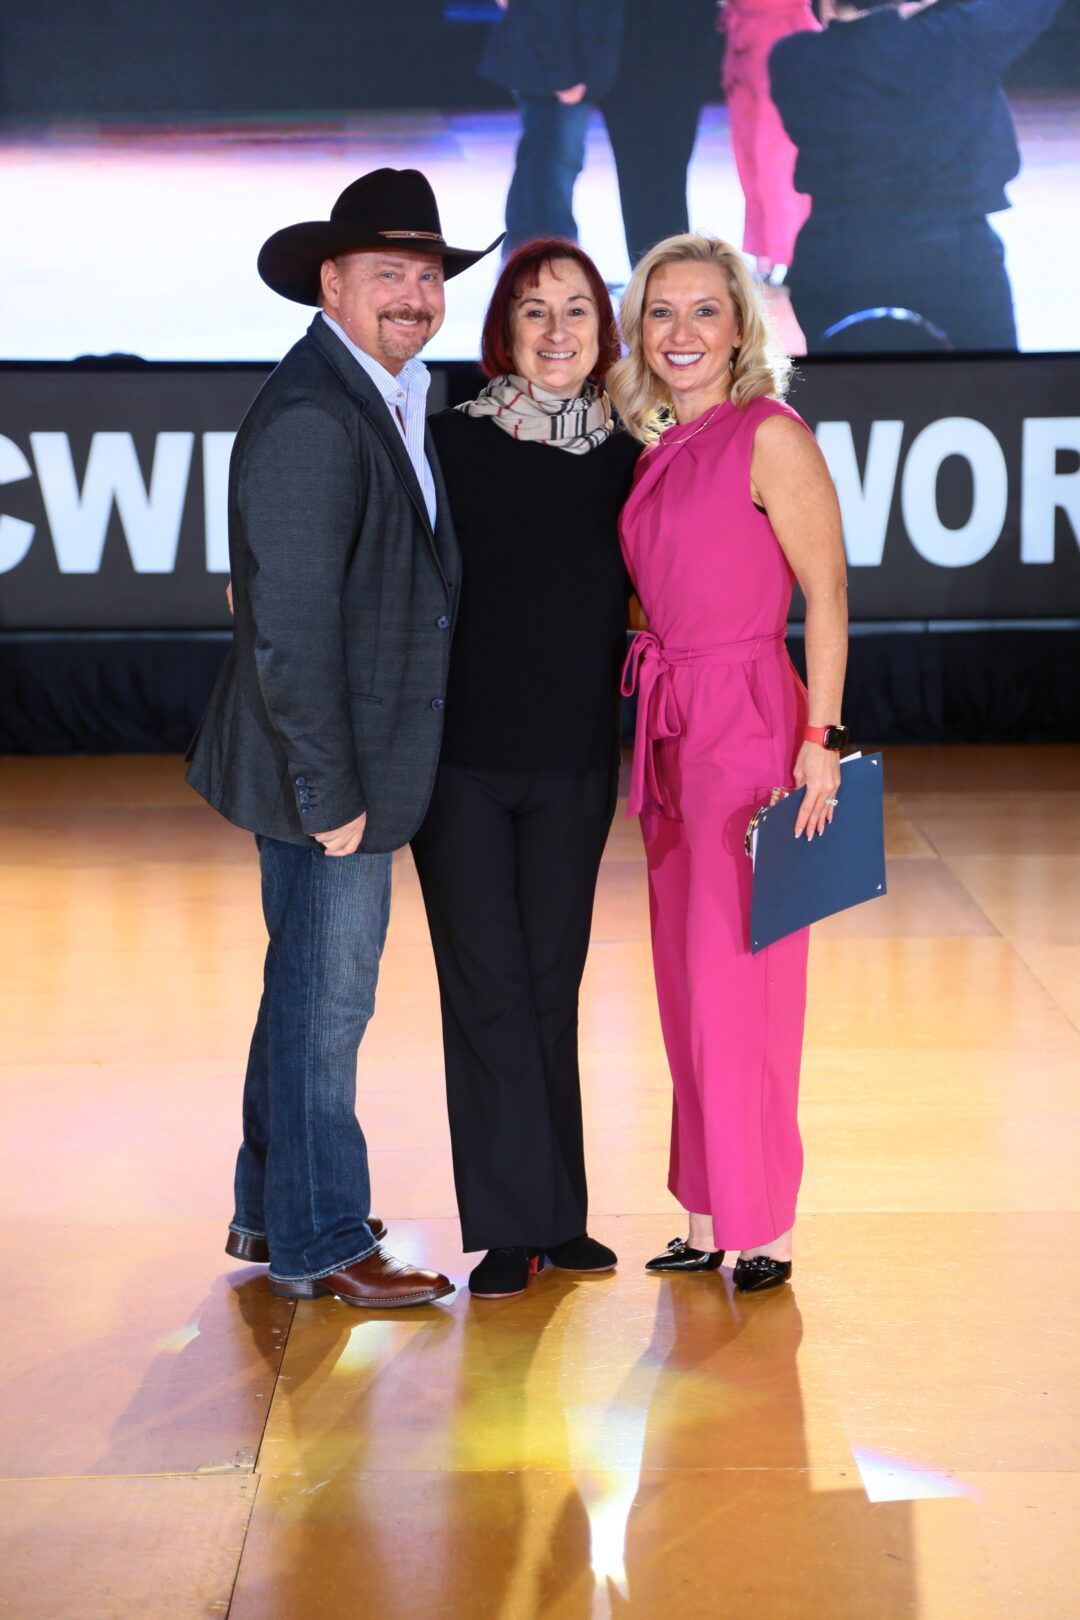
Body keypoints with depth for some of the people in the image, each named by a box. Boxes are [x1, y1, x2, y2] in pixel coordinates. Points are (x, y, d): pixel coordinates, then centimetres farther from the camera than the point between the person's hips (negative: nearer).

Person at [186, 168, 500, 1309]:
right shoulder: (308, 416, -20)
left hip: (361, 767, 10)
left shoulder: (388, 403, 12)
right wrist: (329, 789, -22)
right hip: (326, 775, -10)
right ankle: (318, 1245, 13)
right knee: (324, 1002, 1)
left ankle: (270, 1211, 35)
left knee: (310, 991, 20)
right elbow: (291, 624, -24)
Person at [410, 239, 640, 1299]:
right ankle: (512, 1227, 8)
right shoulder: (451, 443, -5)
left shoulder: (627, 456, 5)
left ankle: (559, 1218, 18)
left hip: (574, 763, 3)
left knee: (550, 984, 9)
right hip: (461, 755, -2)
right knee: (487, 986, 0)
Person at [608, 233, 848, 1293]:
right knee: (685, 978, 11)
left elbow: (825, 591, -12)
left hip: (747, 726, -8)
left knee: (735, 980, -3)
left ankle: (763, 1231, 8)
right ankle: (711, 1218, 20)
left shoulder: (771, 436, -9)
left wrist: (819, 739, -17)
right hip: (670, 728, 8)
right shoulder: (658, 451, 12)